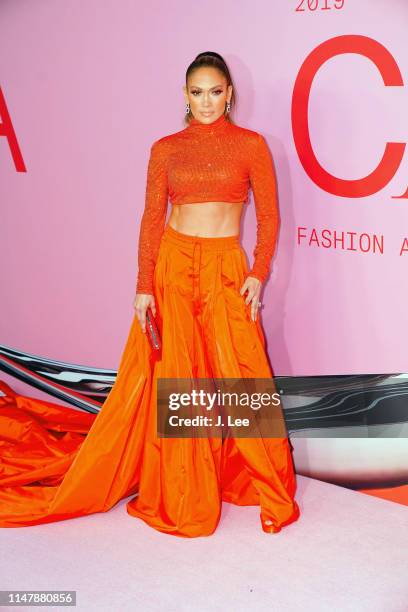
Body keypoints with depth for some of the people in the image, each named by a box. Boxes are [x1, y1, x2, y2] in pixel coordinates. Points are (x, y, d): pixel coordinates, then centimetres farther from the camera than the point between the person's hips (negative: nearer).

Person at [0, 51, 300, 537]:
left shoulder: (250, 145, 2)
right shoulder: (165, 149, 6)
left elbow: (268, 216, 3)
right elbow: (152, 219, 5)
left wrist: (258, 274, -9)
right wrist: (144, 286, -2)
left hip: (226, 270, -1)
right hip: (172, 265, 2)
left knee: (237, 376, -4)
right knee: (169, 377, 3)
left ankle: (271, 490, 15)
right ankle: (174, 490, 20)